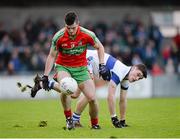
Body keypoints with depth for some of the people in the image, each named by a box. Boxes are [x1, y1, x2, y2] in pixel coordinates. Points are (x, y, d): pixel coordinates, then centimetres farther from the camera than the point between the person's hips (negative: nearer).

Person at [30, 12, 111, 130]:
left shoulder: (87, 34, -16)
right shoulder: (58, 37, -18)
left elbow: (100, 47, 2)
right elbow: (52, 56, -6)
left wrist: (102, 65, -6)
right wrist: (45, 76, -9)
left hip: (81, 68, 2)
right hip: (63, 67, -1)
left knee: (92, 98, -7)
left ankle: (95, 124, 19)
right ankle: (69, 118, -14)